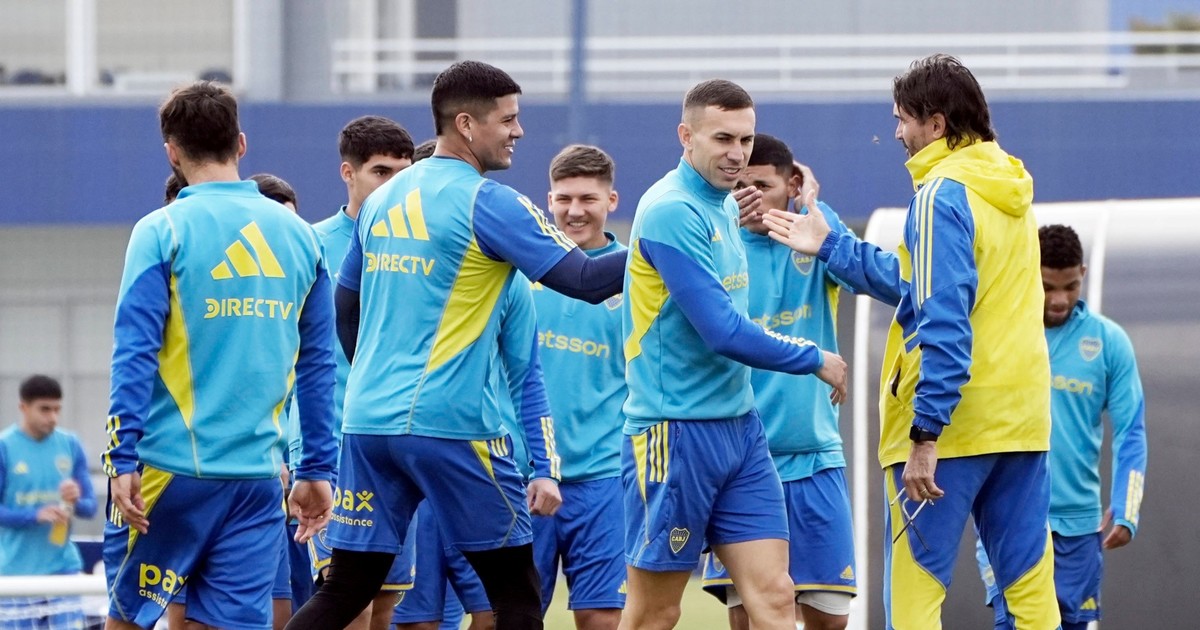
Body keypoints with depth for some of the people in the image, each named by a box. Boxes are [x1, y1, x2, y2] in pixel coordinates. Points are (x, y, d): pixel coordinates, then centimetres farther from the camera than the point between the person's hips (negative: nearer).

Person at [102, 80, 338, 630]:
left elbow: (134, 352, -11)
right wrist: (317, 469, 14)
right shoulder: (299, 236, 8)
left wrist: (123, 460, -11)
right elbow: (318, 365, 10)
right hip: (258, 472, 3)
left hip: (172, 465, -3)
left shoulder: (162, 232, -5)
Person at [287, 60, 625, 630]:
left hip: (367, 421, 7)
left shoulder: (383, 201, 14)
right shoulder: (488, 203, -7)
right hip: (449, 424, -7)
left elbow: (345, 307, 23)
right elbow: (586, 281, -11)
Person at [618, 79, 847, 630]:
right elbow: (724, 333, -20)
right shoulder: (672, 212, -16)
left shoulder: (724, 207, 12)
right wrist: (816, 361, -8)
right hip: (676, 433, -8)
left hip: (739, 427, 8)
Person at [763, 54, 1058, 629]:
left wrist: (925, 434, -21)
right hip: (1021, 421, 8)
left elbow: (943, 319, -19)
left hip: (952, 425, -8)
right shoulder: (1008, 188, 14)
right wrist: (831, 248, 27)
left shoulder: (941, 194, -11)